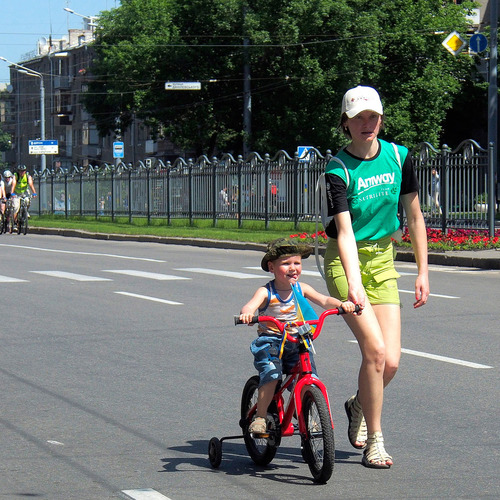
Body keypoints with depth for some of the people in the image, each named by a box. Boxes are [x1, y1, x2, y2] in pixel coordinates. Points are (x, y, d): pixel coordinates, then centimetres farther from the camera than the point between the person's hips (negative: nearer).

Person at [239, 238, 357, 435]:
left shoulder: (301, 289, 2)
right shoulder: (266, 292, -9)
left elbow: (324, 300, -10)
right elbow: (250, 306, -27)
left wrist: (341, 304, -30)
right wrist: (246, 314, -52)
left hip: (296, 342, 3)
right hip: (269, 340, -3)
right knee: (271, 374, -25)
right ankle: (260, 417, -12)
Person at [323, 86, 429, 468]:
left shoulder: (398, 157, -1)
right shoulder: (338, 170, -14)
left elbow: (414, 216, 7)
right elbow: (345, 231, -25)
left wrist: (423, 272, 5)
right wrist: (353, 284, -37)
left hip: (383, 259, 4)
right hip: (344, 261, -4)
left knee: (391, 362, -5)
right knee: (375, 349, -17)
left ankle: (359, 406, 29)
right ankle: (374, 440, 0)